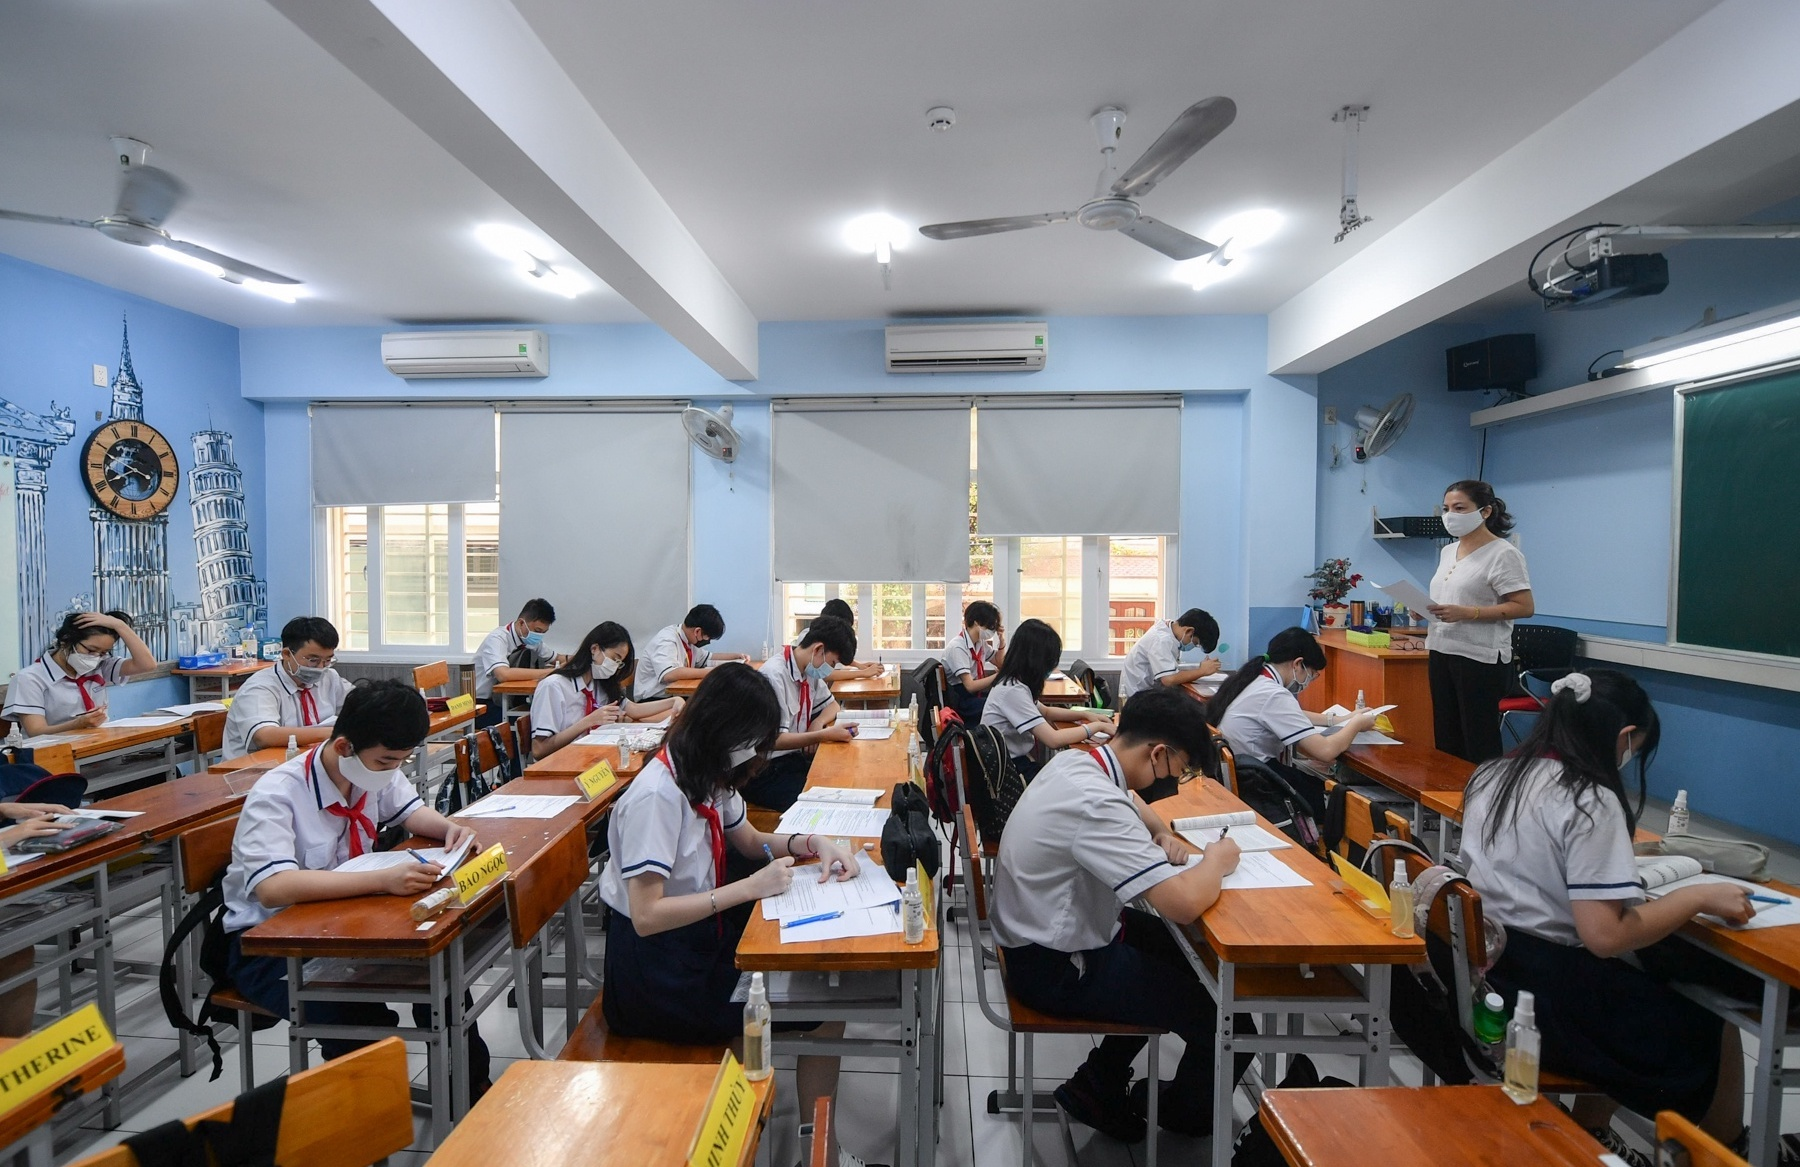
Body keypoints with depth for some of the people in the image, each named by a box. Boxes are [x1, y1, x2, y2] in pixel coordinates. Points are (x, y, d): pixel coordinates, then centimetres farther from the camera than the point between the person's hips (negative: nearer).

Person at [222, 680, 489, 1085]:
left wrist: (449, 828, -10)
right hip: (268, 943, -6)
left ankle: (471, 1089, 4)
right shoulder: (277, 794, -26)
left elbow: (411, 811, 13)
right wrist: (383, 880, -47)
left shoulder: (376, 771, -6)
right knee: (361, 1021, -30)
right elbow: (273, 888, -40)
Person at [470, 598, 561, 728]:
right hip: (481, 706, -7)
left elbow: (556, 660, 13)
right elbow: (504, 674, -38)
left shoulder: (532, 640, 0)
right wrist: (549, 672, -38)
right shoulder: (497, 639, -21)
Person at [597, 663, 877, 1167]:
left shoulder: (710, 776, 1)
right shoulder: (658, 796, -25)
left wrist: (810, 843, -3)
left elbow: (750, 840, 16)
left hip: (704, 933, 8)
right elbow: (646, 915, -27)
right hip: (656, 973, -8)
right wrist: (750, 888, -27)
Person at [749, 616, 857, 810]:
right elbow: (773, 740, -22)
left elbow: (831, 704, 19)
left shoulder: (810, 670, 5)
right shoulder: (774, 676, -21)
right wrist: (825, 735, -25)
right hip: (766, 773, -8)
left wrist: (818, 723, -3)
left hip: (796, 759, 8)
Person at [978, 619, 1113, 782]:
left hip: (1015, 763, 9)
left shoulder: (1014, 683, 5)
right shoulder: (1013, 690, -24)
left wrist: (1085, 715, 8)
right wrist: (1097, 726, -15)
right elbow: (1053, 740, -28)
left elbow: (1045, 712, 22)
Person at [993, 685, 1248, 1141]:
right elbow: (1184, 904, -35)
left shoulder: (1074, 760, -3)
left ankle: (1100, 1084, 32)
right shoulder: (1096, 805, -32)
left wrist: (1164, 833, 0)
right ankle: (1183, 1113, 28)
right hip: (1056, 968, -10)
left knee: (1178, 952, 25)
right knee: (1223, 1018, -4)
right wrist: (1216, 861, -14)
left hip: (1046, 931, 10)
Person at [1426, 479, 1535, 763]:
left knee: (1479, 743, 0)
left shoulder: (1503, 554, -10)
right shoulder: (1448, 551, 14)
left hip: (1480, 659, -7)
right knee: (1446, 739, 12)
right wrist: (1426, 610, 1)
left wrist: (1466, 613, -25)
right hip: (1441, 654, 8)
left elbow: (1525, 607, -16)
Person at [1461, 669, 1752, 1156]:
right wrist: (1699, 896, -11)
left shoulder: (1490, 777, 2)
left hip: (1487, 971, 8)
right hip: (1551, 995, -8)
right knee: (1716, 1040, 14)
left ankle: (1589, 1135, 37)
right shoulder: (1590, 802, -20)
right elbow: (1605, 936, -23)